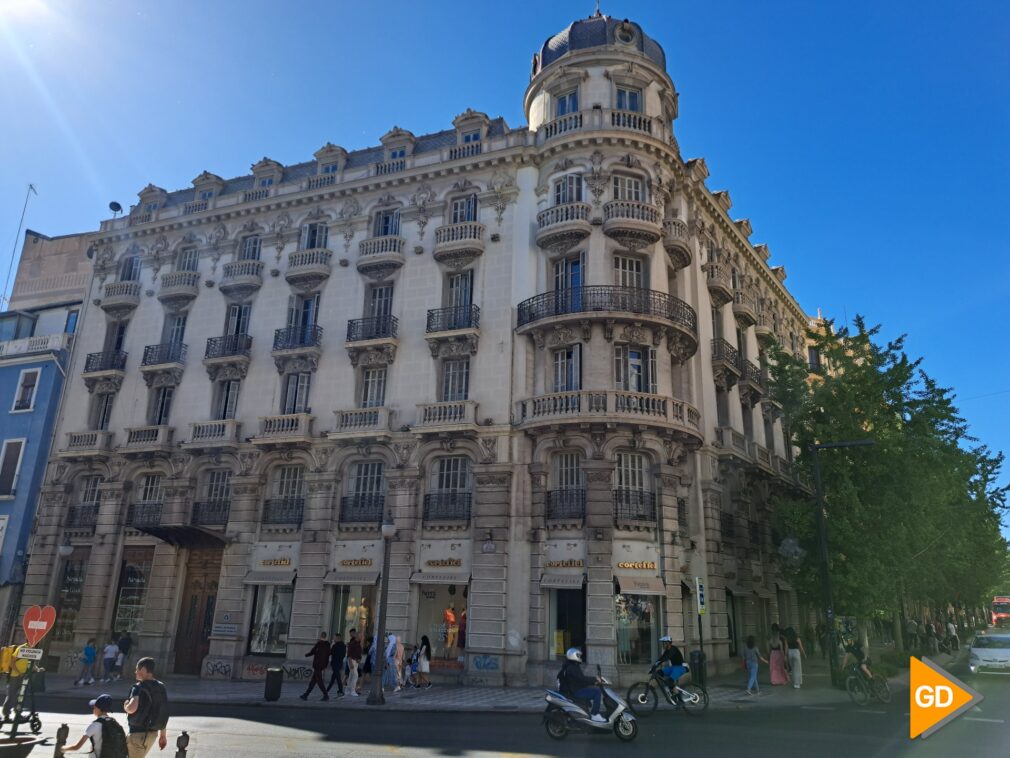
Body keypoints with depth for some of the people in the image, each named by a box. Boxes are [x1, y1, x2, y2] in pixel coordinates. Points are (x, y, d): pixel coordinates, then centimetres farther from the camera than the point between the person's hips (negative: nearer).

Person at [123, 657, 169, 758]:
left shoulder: (139, 687, -16)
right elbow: (164, 713, 9)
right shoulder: (160, 687, 6)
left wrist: (126, 706, -10)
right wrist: (163, 735, 16)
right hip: (153, 733, 8)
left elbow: (132, 708, -34)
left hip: (138, 733, -8)